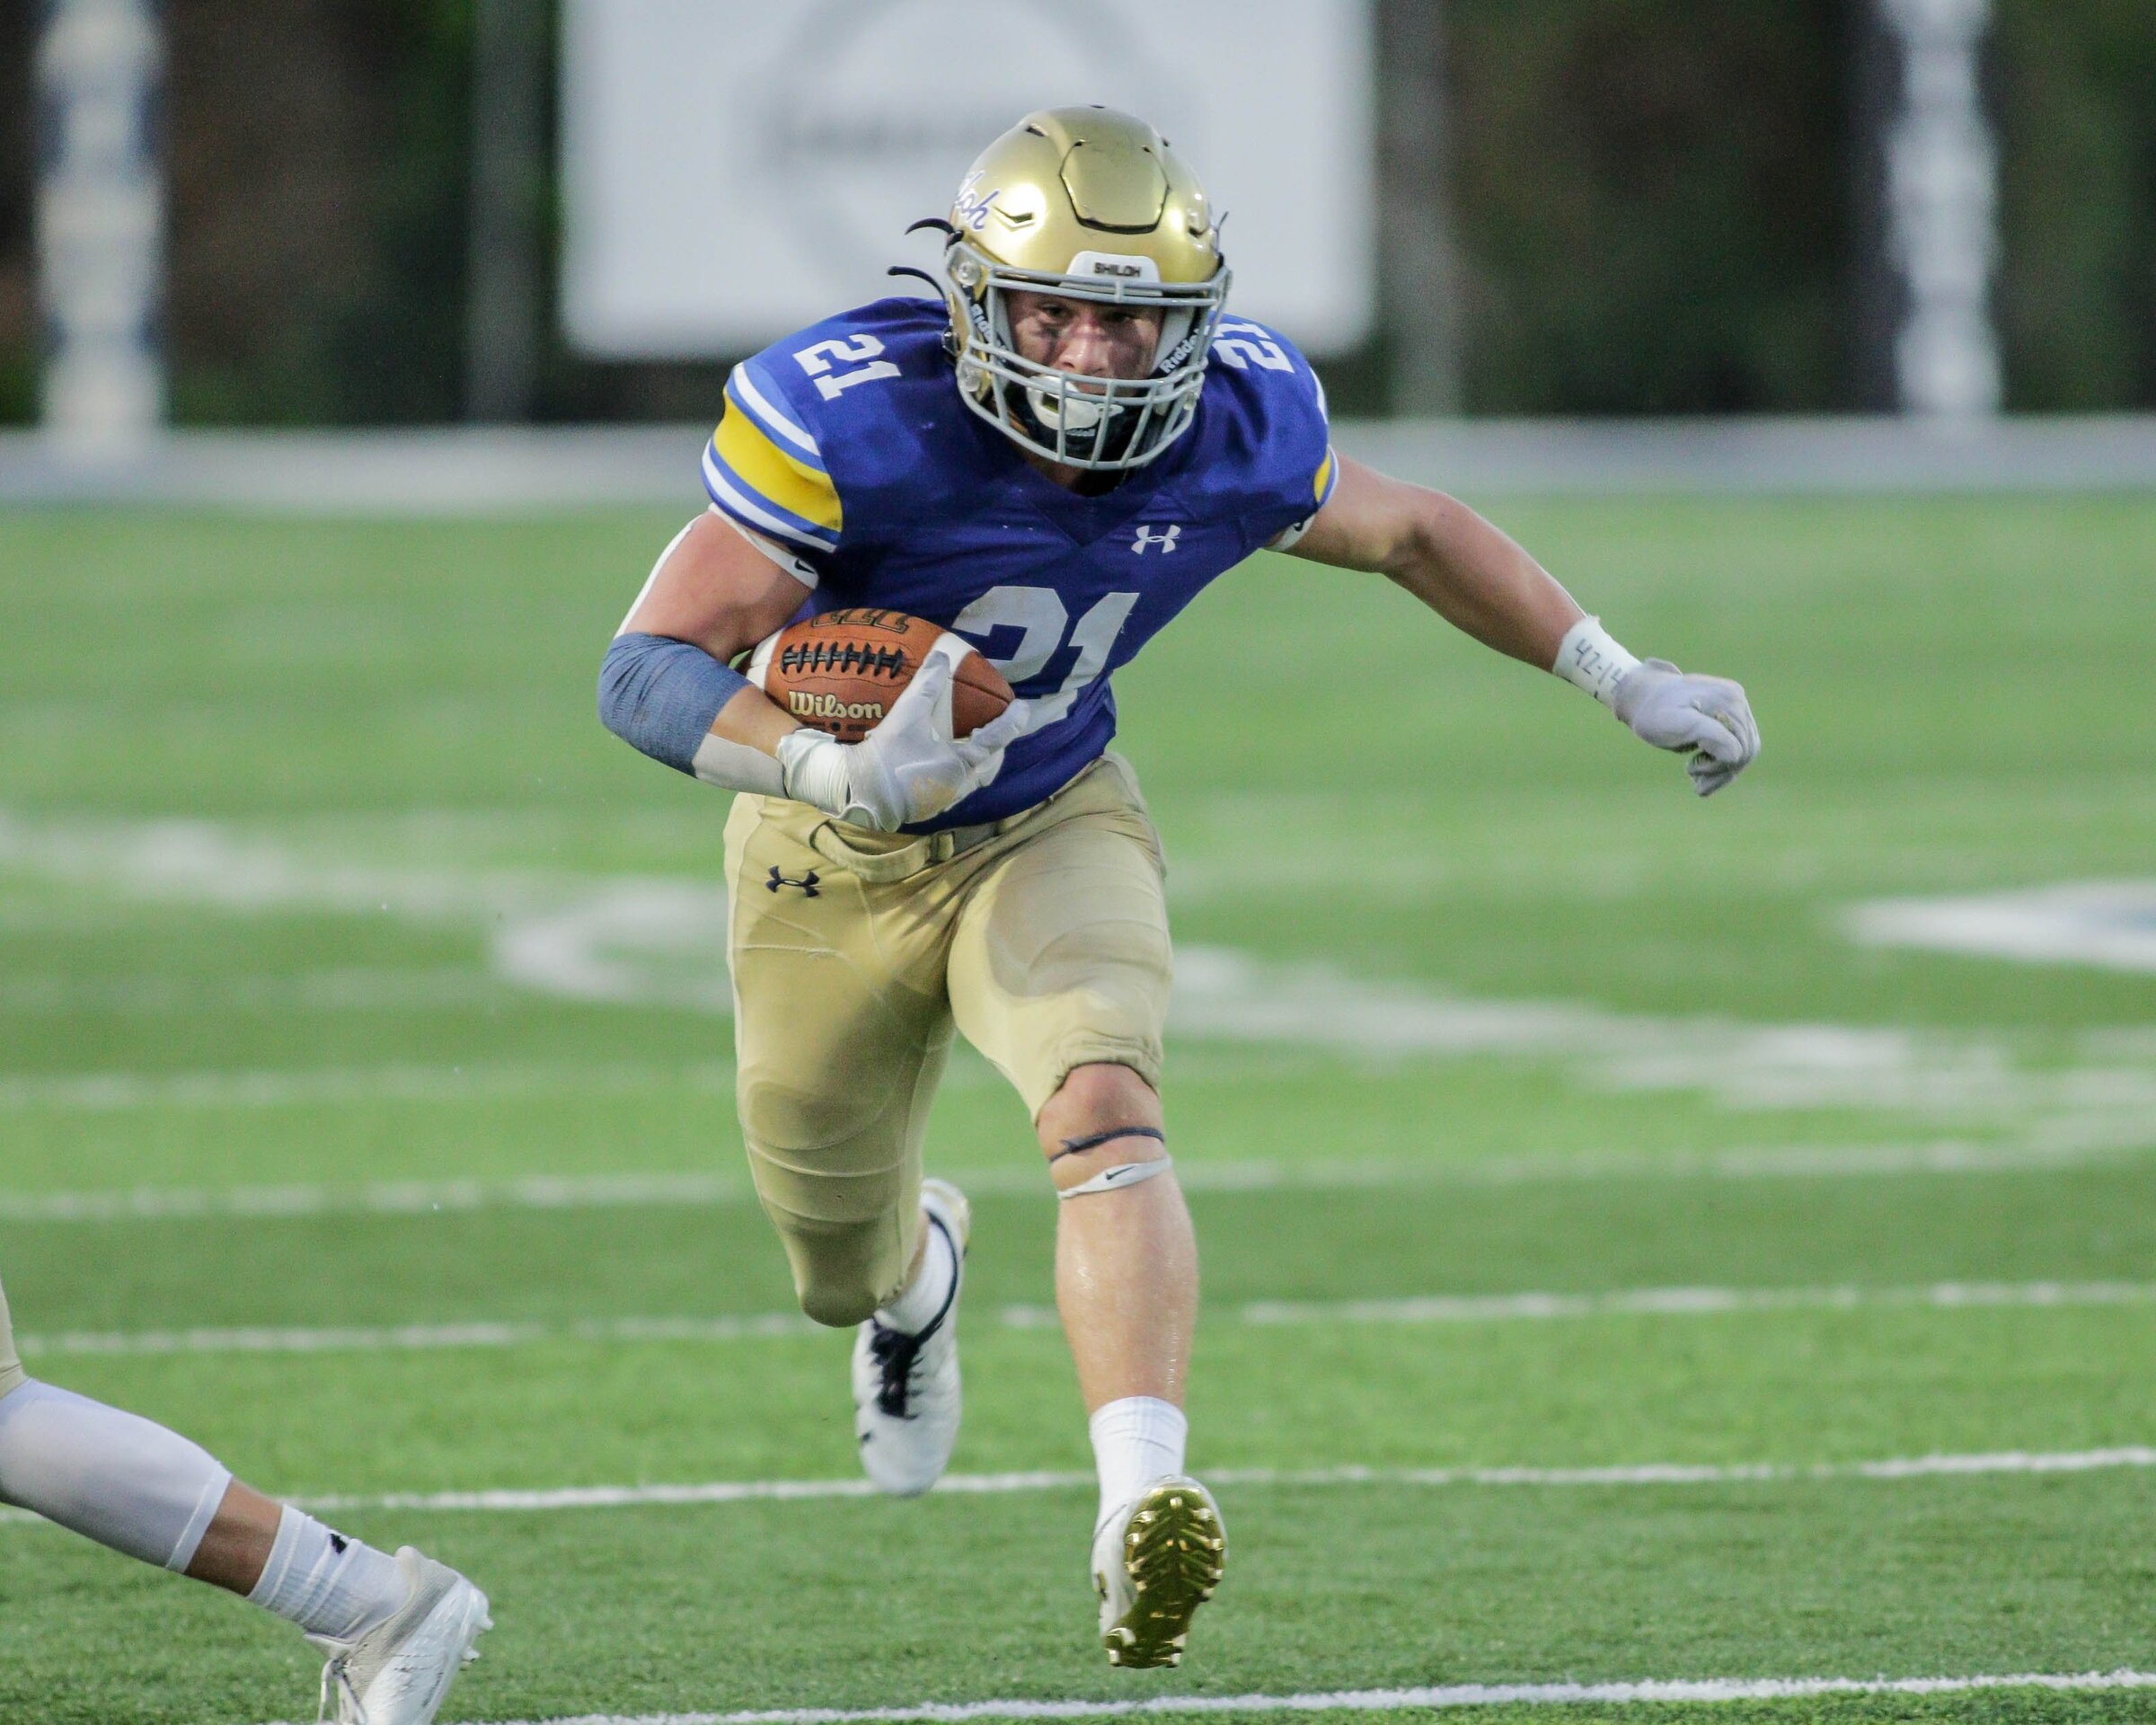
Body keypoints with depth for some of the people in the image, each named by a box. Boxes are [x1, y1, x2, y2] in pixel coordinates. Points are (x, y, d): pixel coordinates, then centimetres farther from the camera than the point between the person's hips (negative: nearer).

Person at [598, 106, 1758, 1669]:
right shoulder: (860, 425, -33)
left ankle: (1142, 1509, -43)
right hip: (836, 852, -1)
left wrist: (1628, 683, 1)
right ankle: (918, 1273, 57)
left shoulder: (1235, 438, -20)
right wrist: (840, 775, -51)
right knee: (841, 1266, 17)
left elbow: (1412, 534, 3)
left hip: (1051, 827, 1)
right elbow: (648, 671, -33)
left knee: (1106, 1110, -30)